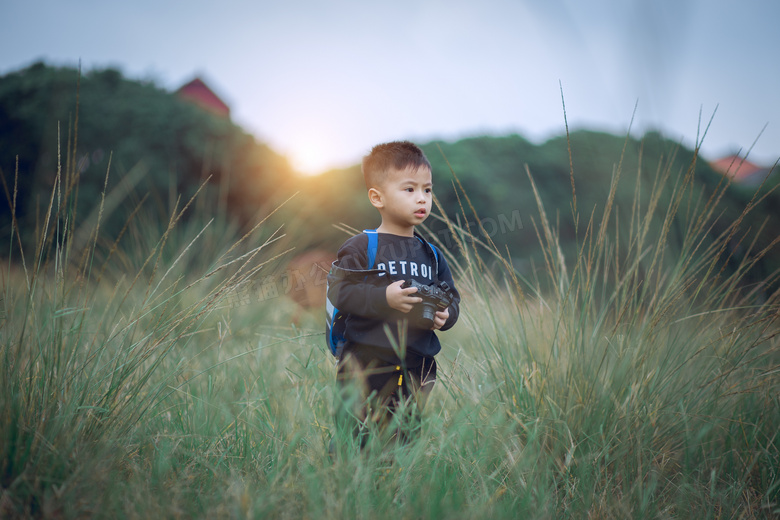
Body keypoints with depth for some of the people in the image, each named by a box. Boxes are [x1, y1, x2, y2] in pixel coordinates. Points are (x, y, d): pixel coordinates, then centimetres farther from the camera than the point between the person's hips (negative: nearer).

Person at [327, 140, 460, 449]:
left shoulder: (432, 255, 12)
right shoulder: (361, 248, -4)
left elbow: (452, 297, 18)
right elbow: (338, 290, -12)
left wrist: (445, 314, -5)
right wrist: (384, 298, -22)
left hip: (416, 370, 5)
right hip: (366, 364, -5)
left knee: (402, 442, 10)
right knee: (353, 444, -3)